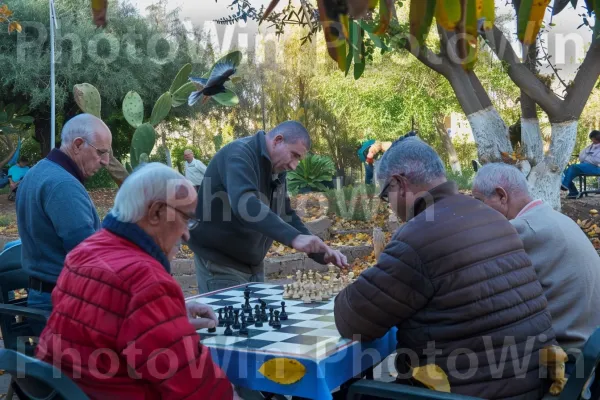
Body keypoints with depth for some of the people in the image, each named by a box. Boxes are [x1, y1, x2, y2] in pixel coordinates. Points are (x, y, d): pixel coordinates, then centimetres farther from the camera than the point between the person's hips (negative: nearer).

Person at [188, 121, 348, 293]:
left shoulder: (276, 170, 8)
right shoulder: (239, 155, -20)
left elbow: (285, 215, 12)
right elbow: (244, 205, -37)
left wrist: (321, 251, -1)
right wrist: (293, 237, -46)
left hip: (252, 265, 9)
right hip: (220, 263, -8)